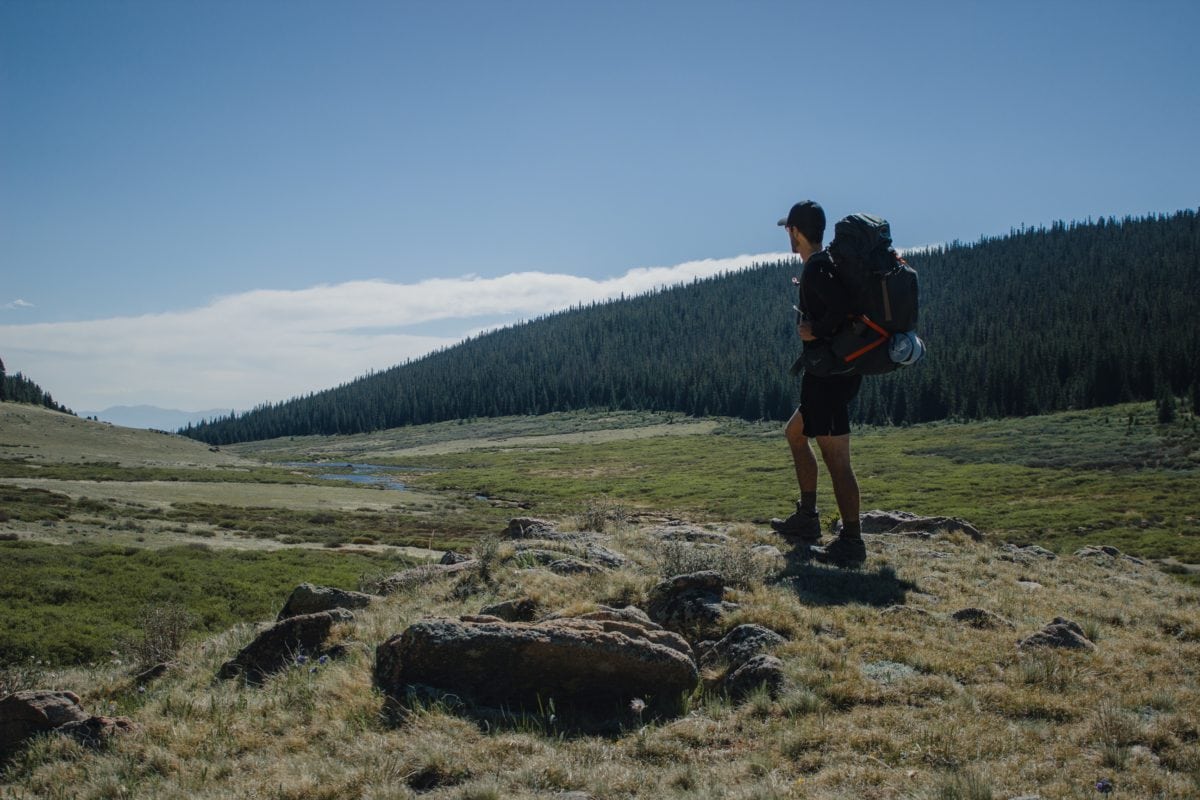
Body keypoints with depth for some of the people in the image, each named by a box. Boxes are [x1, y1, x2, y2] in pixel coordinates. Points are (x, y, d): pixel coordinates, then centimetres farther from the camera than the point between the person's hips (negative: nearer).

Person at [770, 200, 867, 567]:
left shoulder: (814, 269, -16)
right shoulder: (832, 262, 14)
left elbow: (843, 306, -31)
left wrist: (815, 331, -17)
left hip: (828, 372, -11)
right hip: (841, 369, 11)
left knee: (836, 458, -8)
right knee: (795, 432, 23)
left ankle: (851, 542, -4)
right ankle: (806, 519, 27)